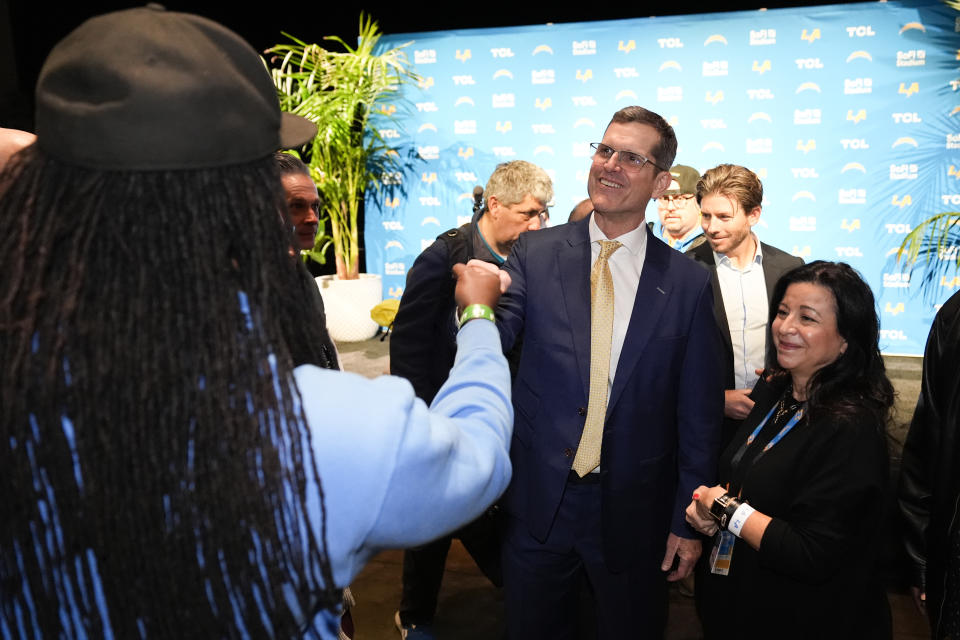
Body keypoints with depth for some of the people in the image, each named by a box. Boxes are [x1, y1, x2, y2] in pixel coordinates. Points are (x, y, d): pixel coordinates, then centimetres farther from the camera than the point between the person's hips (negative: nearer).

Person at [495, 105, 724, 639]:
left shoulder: (689, 284, -5)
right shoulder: (536, 255, -4)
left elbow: (699, 415, -1)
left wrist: (688, 520, 1)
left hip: (634, 514, 0)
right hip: (538, 502, 1)